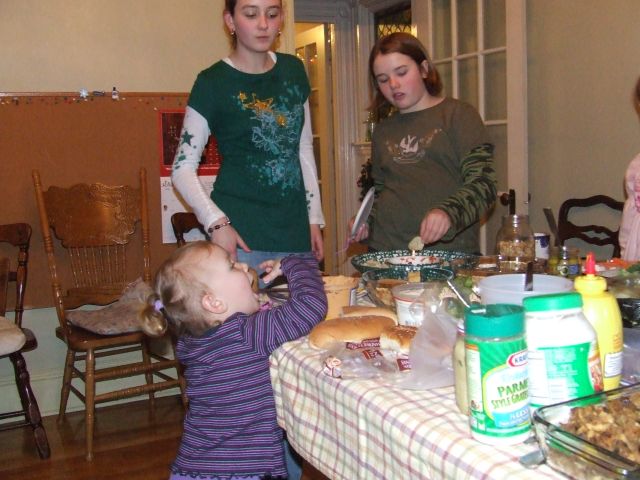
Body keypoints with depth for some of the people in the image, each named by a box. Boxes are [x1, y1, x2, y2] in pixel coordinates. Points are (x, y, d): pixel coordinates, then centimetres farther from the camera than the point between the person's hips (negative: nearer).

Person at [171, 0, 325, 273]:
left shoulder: (293, 71, 10)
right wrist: (217, 224, -18)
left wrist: (315, 218, 12)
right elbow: (182, 168, -5)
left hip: (295, 230, 5)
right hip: (239, 233, -5)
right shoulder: (213, 82, -5)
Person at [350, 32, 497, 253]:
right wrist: (365, 222, 8)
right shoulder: (383, 130, 18)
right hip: (386, 249, 4)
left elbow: (482, 185, -5)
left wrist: (448, 213, -22)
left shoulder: (458, 115, 3)